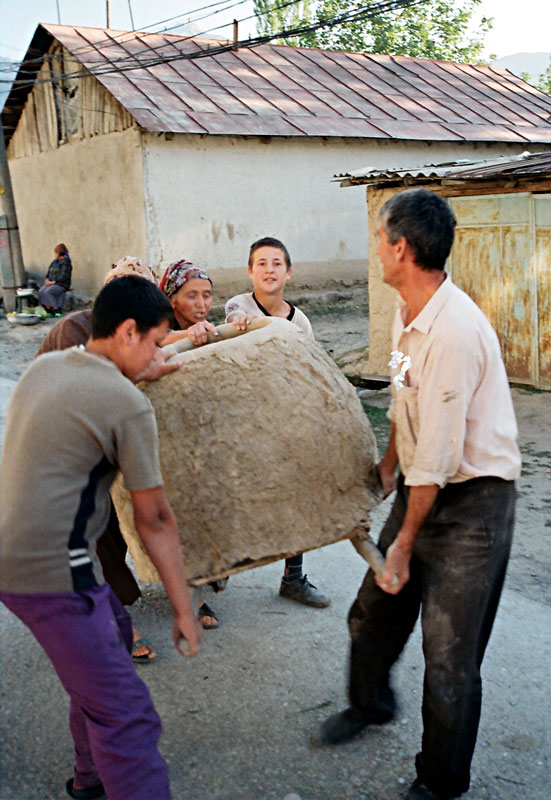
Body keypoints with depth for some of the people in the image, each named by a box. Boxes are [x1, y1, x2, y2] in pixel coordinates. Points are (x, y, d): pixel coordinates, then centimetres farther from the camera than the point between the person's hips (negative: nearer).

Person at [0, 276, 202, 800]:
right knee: (126, 717, -6)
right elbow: (154, 520, -10)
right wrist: (183, 607, -1)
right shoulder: (129, 405, -15)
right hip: (49, 570, -10)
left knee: (112, 634, 28)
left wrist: (140, 375, 35)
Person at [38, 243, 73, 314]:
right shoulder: (54, 262, 16)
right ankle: (49, 311, -19)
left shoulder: (65, 262, -9)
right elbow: (49, 273, 20)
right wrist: (47, 279, -1)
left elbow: (64, 277, -18)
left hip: (62, 285, -8)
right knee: (41, 292, -19)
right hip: (52, 284, 8)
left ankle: (57, 309, -22)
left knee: (47, 292, -30)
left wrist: (53, 282, -18)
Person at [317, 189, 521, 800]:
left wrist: (405, 541, -15)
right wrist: (388, 464, 28)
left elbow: (438, 456, -23)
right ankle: (369, 703, 49)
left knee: (449, 654, 1)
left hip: (471, 500, -9)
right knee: (374, 612, 20)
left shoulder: (455, 332, -27)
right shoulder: (409, 312, 3)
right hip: (421, 486, 9)